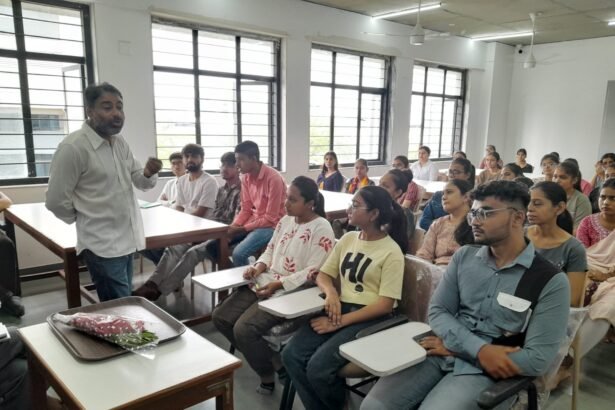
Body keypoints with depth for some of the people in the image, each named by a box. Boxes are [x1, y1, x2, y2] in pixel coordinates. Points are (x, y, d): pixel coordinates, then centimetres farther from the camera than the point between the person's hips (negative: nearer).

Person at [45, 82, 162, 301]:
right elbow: (56, 201, -12)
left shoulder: (120, 142, 7)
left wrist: (148, 173, -11)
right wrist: (87, 219, 3)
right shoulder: (73, 147, -16)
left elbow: (139, 180, 12)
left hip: (127, 240, 7)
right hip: (103, 246, -7)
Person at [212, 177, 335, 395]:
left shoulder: (321, 229, -14)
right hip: (264, 283, 9)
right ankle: (262, 357, 16)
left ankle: (268, 376, 4)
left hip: (293, 293, -9)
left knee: (243, 329, -23)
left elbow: (315, 272, -19)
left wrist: (279, 285, -22)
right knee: (220, 317, 1)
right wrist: (259, 266, -3)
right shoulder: (286, 220, 10)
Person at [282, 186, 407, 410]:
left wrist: (340, 322, -18)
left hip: (370, 318, -6)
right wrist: (331, 292, -10)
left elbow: (385, 305, -13)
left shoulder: (391, 252, -9)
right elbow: (323, 274, 14)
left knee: (318, 368, -23)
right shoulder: (348, 239, 9)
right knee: (291, 355, -14)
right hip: (339, 308, 6)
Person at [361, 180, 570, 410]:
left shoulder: (551, 281, -7)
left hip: (487, 372, -4)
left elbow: (537, 360, -12)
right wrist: (479, 349, -15)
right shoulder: (464, 257, 7)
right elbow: (437, 311, 4)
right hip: (439, 354, 4)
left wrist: (454, 345, -11)